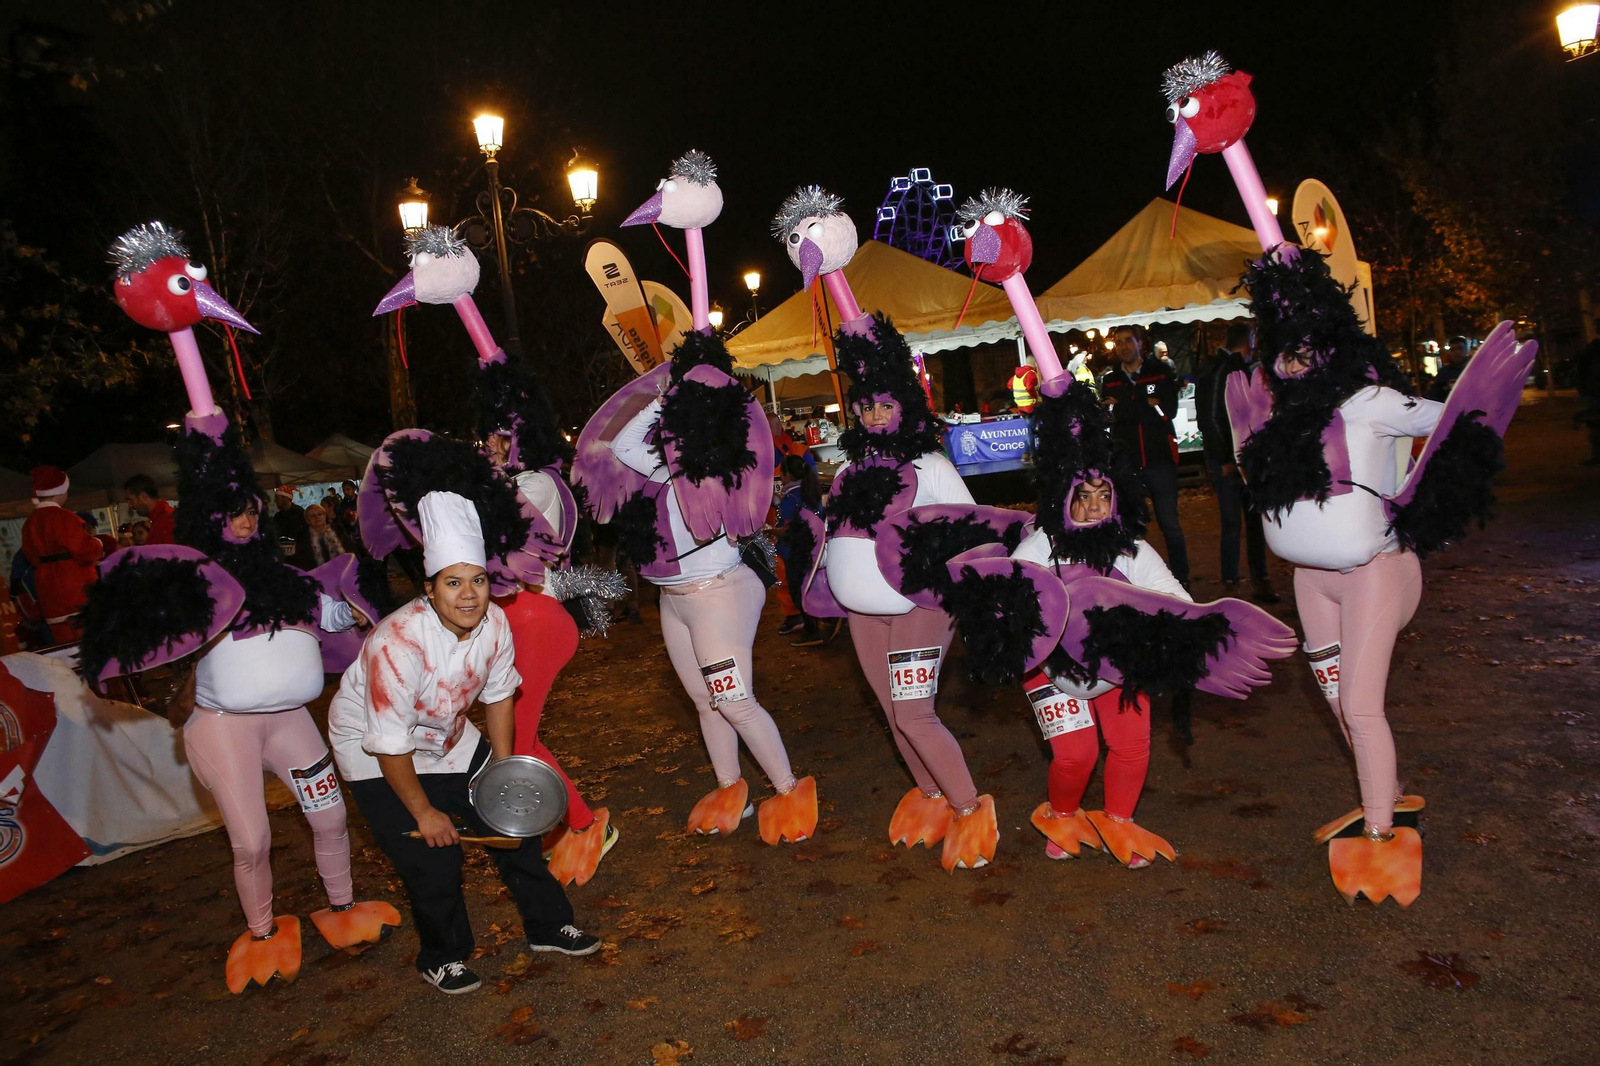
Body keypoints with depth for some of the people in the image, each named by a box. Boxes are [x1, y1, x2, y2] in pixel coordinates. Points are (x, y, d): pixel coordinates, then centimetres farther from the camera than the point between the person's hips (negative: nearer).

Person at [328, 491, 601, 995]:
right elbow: (390, 744, -27)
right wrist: (424, 812, -17)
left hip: (450, 740, 6)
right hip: (374, 752, -6)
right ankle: (442, 957, 20)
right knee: (431, 860, -9)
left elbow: (498, 693, -1)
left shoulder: (494, 622, -19)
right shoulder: (399, 642, -37)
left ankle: (547, 925, 26)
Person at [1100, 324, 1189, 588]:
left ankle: (1181, 581, 17)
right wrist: (1147, 406, -12)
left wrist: (1125, 408, -13)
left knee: (1170, 524, 5)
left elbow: (1168, 411, -10)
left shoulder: (1161, 372, 2)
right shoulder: (1109, 381, 7)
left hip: (1159, 459, -1)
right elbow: (1109, 419, -3)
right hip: (1125, 462, 2)